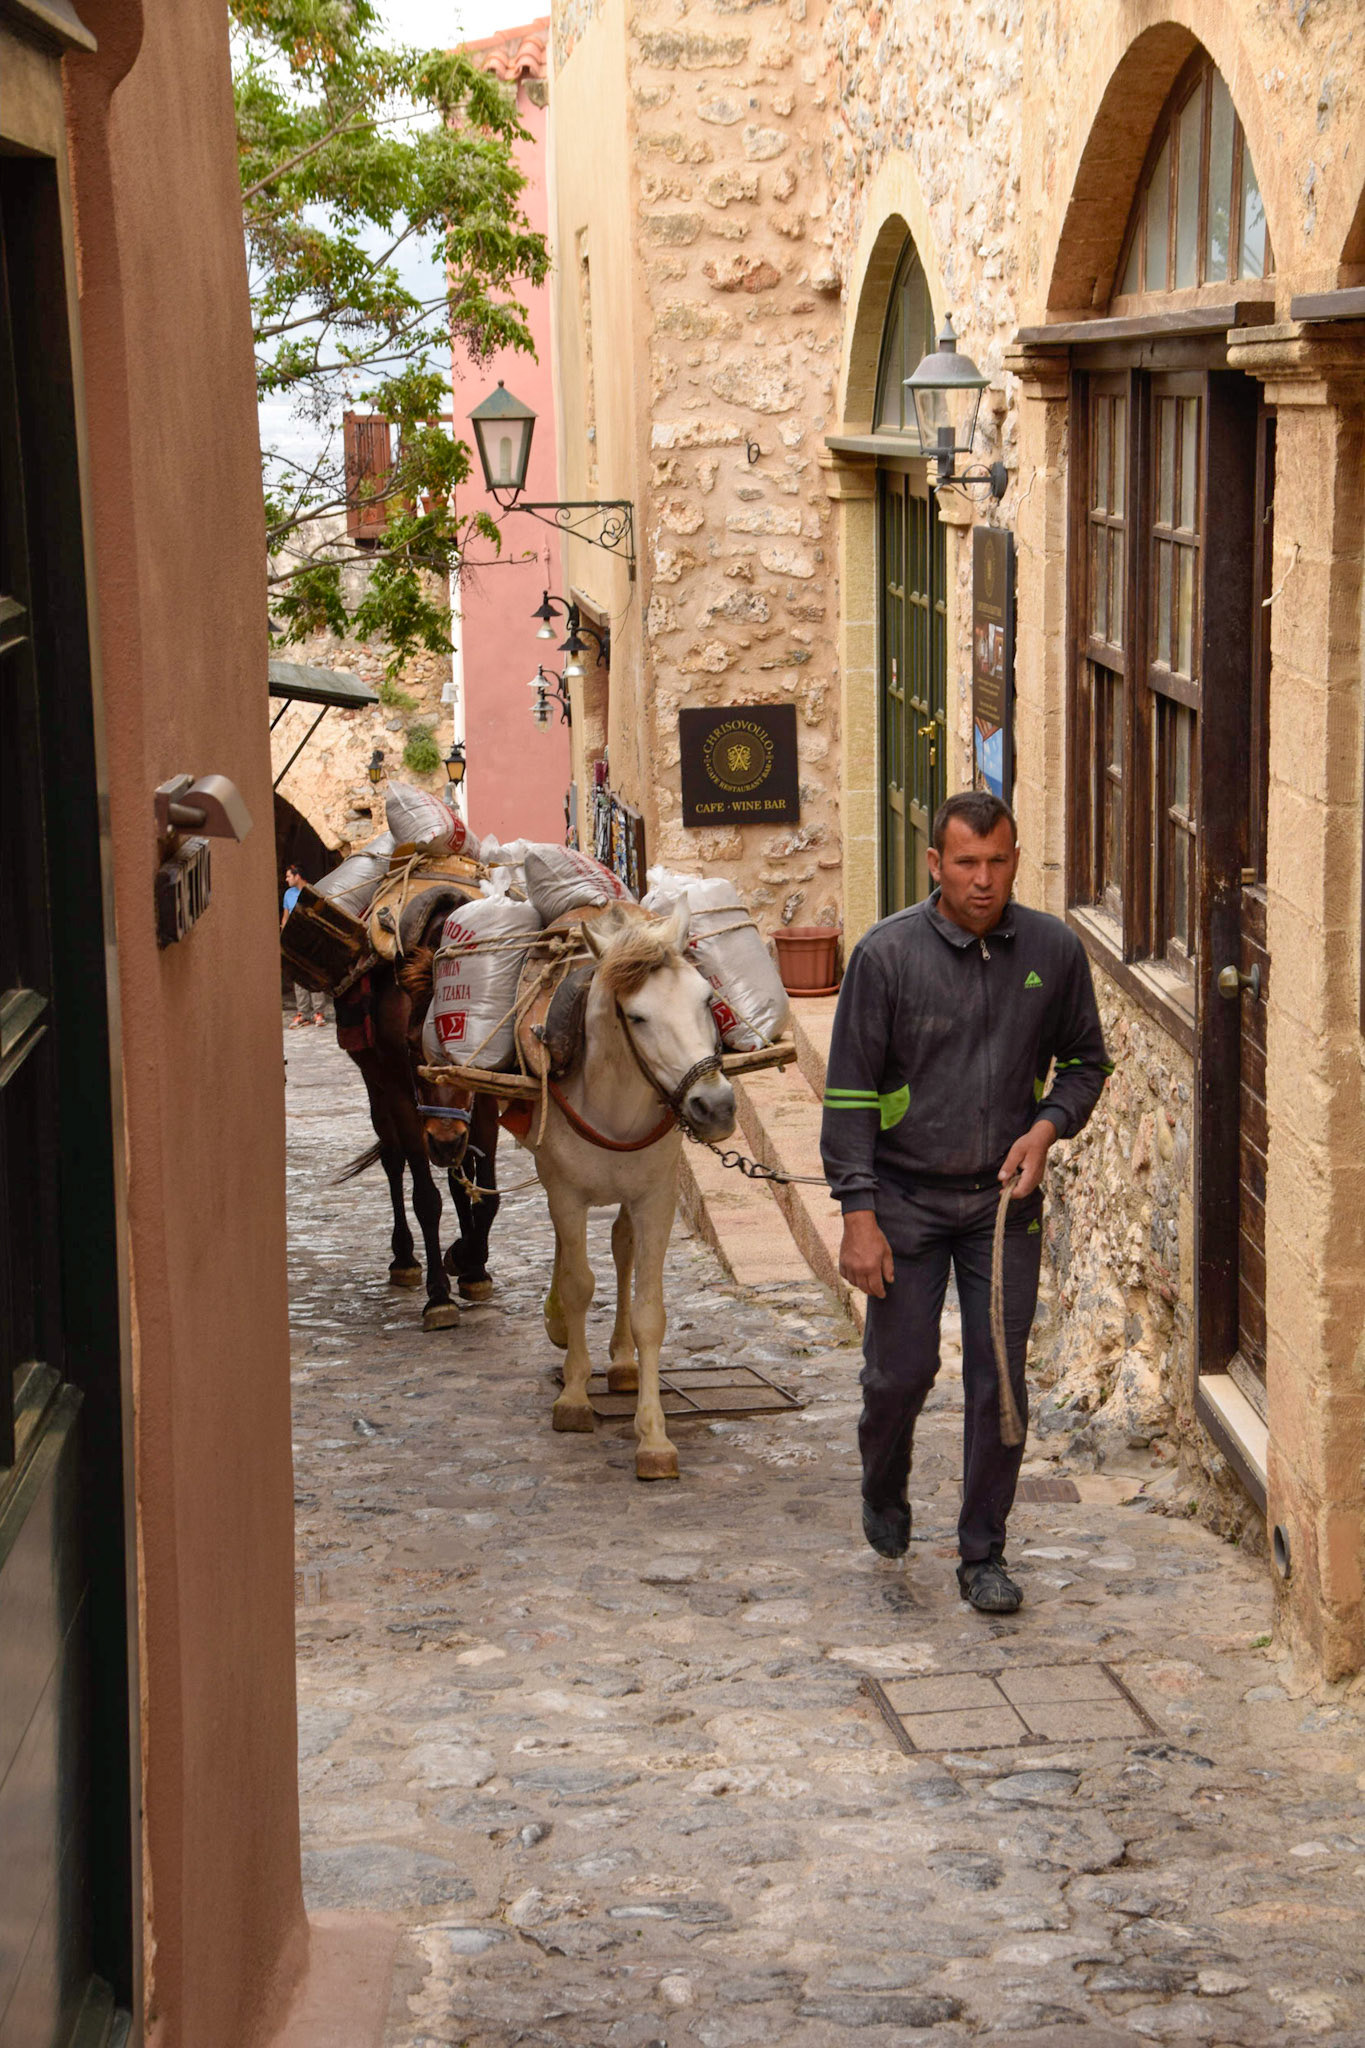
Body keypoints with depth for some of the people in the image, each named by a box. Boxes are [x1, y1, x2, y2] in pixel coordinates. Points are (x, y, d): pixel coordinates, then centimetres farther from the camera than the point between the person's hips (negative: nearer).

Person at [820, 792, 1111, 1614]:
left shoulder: (1055, 950, -3)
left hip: (1005, 1201, 2)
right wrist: (858, 1215, -12)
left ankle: (985, 1554, 15)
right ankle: (885, 1492, 35)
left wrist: (1046, 1127, -8)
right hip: (907, 1198, -2)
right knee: (902, 1370, 3)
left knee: (1000, 1378, 1)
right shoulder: (887, 954, -11)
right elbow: (849, 1091, -8)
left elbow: (1085, 1060, 12)